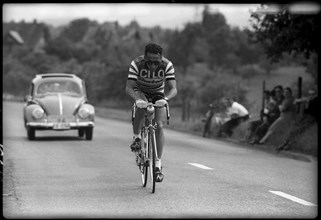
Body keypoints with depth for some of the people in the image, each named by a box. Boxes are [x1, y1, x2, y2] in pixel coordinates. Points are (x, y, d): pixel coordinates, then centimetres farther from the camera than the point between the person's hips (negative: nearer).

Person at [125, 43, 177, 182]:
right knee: (141, 105, -37)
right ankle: (136, 138, -17)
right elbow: (129, 88, -35)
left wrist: (165, 99, -54)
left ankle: (158, 165, -9)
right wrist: (136, 100, -56)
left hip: (158, 95, 1)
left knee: (159, 127, -16)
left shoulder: (167, 65, -28)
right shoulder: (136, 64, -31)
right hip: (140, 93, -1)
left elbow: (173, 89, -33)